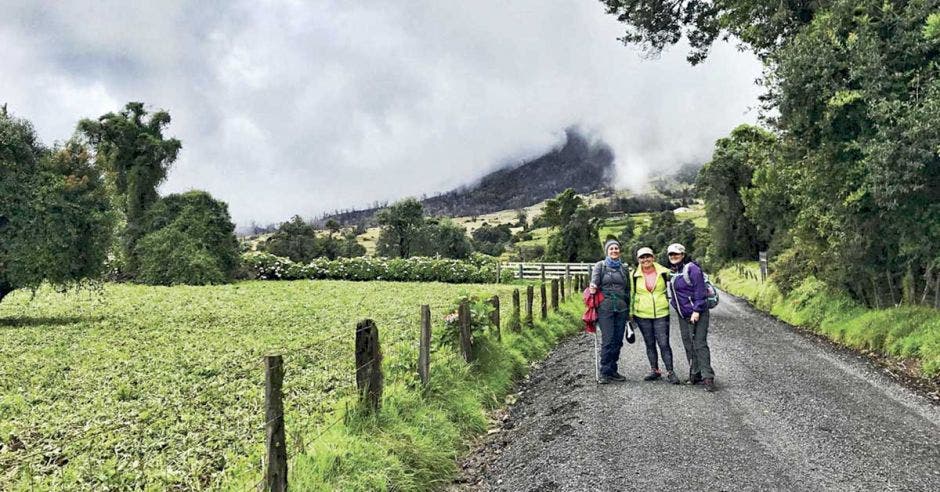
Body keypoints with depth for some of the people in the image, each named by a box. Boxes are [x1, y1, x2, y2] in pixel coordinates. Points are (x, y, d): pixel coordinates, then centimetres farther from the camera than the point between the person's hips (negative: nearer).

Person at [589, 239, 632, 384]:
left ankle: (613, 371, 15)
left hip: (621, 308, 4)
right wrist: (593, 286, -34)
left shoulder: (623, 268, 16)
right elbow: (594, 279, -11)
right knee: (607, 340, -10)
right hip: (605, 307, -4)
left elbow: (627, 289, 20)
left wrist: (629, 308, 17)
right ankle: (604, 373, -3)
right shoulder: (600, 266, 5)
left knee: (618, 340, 5)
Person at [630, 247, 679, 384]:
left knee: (664, 343, -6)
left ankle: (670, 372, 2)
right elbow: (631, 294, 9)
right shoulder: (634, 275, 1)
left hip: (661, 313, -1)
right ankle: (654, 370, 21)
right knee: (650, 344, 10)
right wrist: (630, 313, 9)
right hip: (642, 315, 2)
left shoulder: (663, 272, -1)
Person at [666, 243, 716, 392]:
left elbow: (700, 290, -16)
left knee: (700, 344, -11)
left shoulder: (691, 268, -13)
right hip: (682, 315, 8)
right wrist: (675, 306, 15)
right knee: (688, 345, 9)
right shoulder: (672, 271, 11)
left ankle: (707, 377, -9)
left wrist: (696, 310, -20)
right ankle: (695, 375, 17)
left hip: (697, 314, -8)